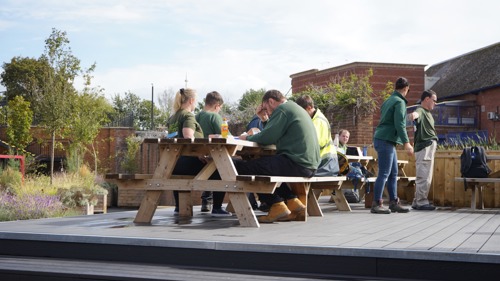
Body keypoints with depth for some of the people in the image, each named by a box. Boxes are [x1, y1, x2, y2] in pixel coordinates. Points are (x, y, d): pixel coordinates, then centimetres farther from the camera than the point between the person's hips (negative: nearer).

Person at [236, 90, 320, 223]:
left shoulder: (282, 109, -5)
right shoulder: (295, 108, 26)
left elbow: (268, 137, -13)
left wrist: (247, 137, 3)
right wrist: (264, 120, 21)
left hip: (296, 164, -11)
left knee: (241, 166, -11)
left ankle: (277, 205, -9)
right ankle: (292, 201, 20)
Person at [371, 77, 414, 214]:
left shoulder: (389, 100, 18)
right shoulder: (400, 102, -10)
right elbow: (399, 124, -19)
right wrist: (406, 143, -21)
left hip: (384, 140, 10)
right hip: (386, 141, -10)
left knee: (393, 173, 11)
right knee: (384, 173, -8)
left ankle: (394, 203, 13)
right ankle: (376, 204, -8)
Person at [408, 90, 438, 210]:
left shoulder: (427, 113, 20)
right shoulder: (421, 111, -12)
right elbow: (416, 114, -39)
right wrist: (413, 115, -62)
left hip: (429, 147, 11)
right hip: (425, 147, -11)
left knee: (423, 177, 14)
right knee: (424, 176, -10)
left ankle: (417, 202, 20)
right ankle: (421, 202, -7)